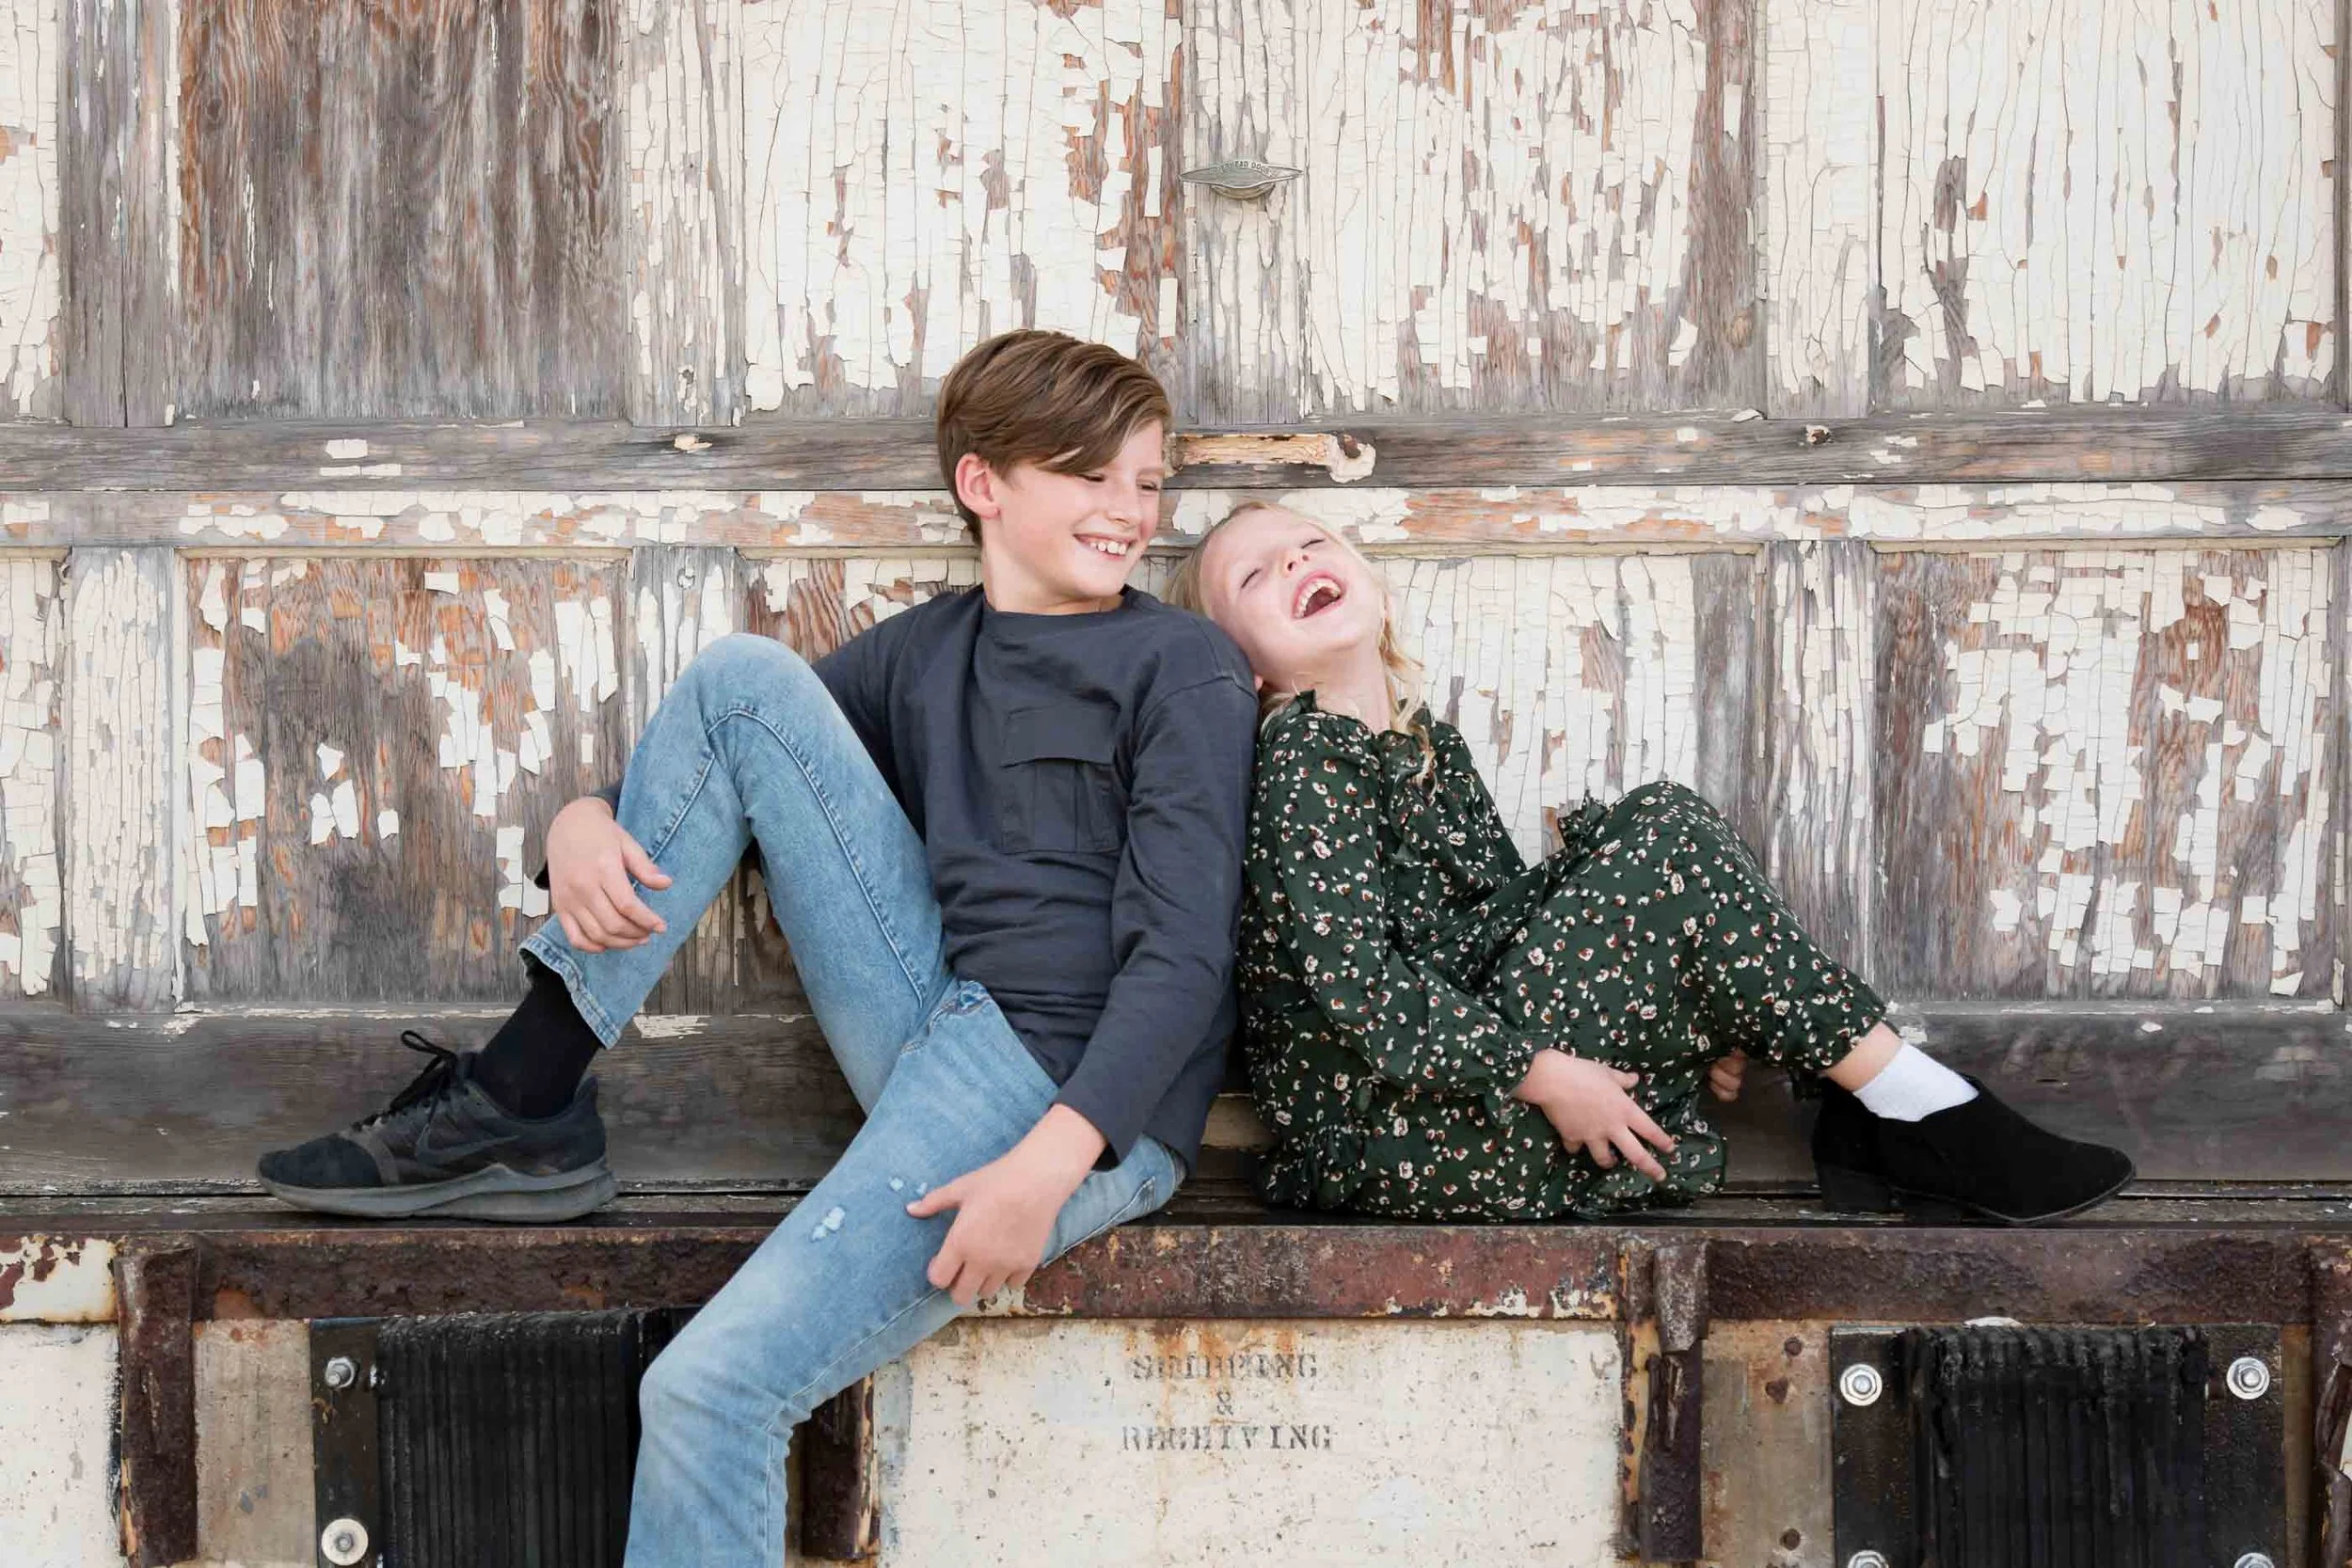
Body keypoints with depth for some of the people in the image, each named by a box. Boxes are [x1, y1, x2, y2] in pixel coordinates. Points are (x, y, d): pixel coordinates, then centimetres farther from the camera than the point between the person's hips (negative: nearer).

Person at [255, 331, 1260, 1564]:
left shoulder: (1185, 666, -1)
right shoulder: (922, 653, 17)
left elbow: (1185, 947, -10)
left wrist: (1055, 1156, -25)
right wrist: (584, 819, -4)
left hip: (1087, 1095, -6)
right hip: (946, 1033, 6)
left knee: (708, 1388, -23)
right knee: (744, 678, -1)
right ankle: (522, 1109, -5)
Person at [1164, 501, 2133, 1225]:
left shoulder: (1429, 749, 18)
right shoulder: (1302, 759, -9)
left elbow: (1511, 913, 20)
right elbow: (1353, 979, -18)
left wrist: (1689, 1015, 10)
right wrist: (1538, 1071, -20)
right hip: (1399, 1137, -8)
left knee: (1643, 827, 3)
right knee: (1669, 846, -15)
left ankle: (1865, 1119, -5)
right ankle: (1926, 1116, -10)